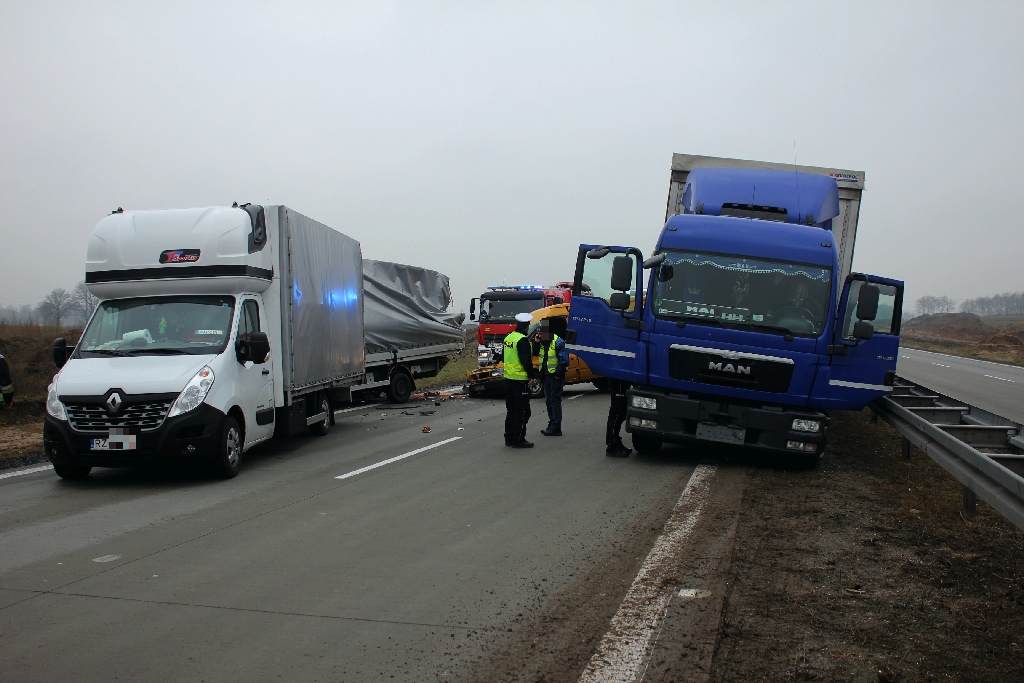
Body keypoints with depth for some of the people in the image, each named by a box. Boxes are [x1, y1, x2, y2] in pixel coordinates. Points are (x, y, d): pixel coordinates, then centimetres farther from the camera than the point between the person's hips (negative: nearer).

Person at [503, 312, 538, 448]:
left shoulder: (509, 337, 10)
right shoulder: (523, 340, -17)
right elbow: (526, 361, -20)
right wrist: (532, 375, -10)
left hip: (508, 378, 9)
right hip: (520, 379, -9)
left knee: (511, 410, 16)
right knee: (521, 411, -3)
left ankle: (509, 438, 21)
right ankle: (518, 440, -2)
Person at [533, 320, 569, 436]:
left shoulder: (558, 342, -15)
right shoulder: (542, 343, 10)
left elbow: (564, 360, -17)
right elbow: (534, 354, 10)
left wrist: (558, 374, -18)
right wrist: (536, 342, -2)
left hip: (555, 377, -8)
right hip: (546, 376, 8)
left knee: (555, 401, -6)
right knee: (548, 401, 14)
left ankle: (556, 428, -3)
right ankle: (551, 424, 23)